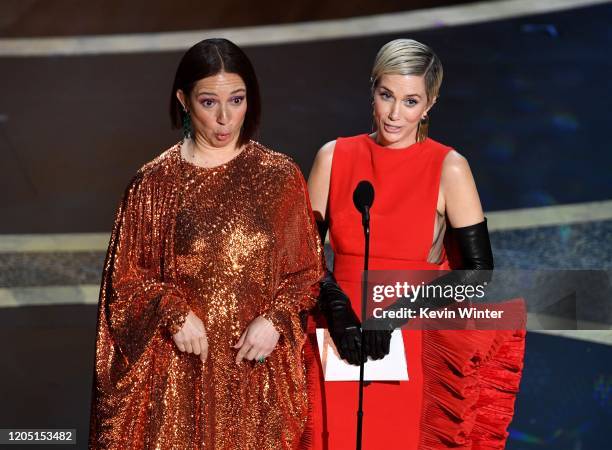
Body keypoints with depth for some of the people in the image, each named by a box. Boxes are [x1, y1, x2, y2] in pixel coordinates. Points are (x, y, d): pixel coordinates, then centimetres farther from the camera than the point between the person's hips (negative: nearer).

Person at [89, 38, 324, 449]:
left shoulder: (281, 176, -1)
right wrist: (175, 315, -13)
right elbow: (127, 277, 2)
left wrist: (275, 320, -11)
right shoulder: (155, 181, -3)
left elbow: (307, 270, 5)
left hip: (260, 367, 1)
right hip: (180, 368, -1)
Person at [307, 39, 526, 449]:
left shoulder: (449, 168, -5)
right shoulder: (334, 157, 2)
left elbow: (479, 271, -8)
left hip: (415, 348, -2)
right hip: (342, 351, 2)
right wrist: (337, 308, -15)